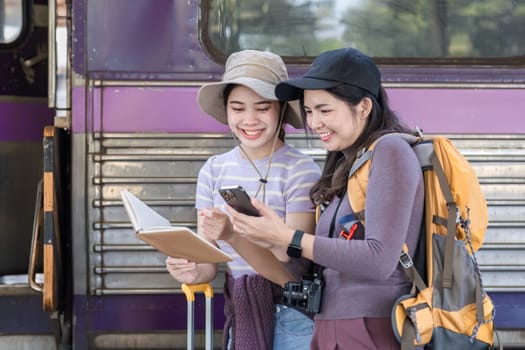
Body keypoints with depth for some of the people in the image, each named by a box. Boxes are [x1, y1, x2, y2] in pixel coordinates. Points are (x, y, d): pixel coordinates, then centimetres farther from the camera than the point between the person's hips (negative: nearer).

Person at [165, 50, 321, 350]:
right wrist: (194, 271, -19)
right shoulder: (214, 170, 2)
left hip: (292, 322, -4)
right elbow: (211, 264, 4)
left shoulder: (301, 170, -13)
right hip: (239, 316, 4)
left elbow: (291, 272, -18)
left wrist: (233, 237, -32)